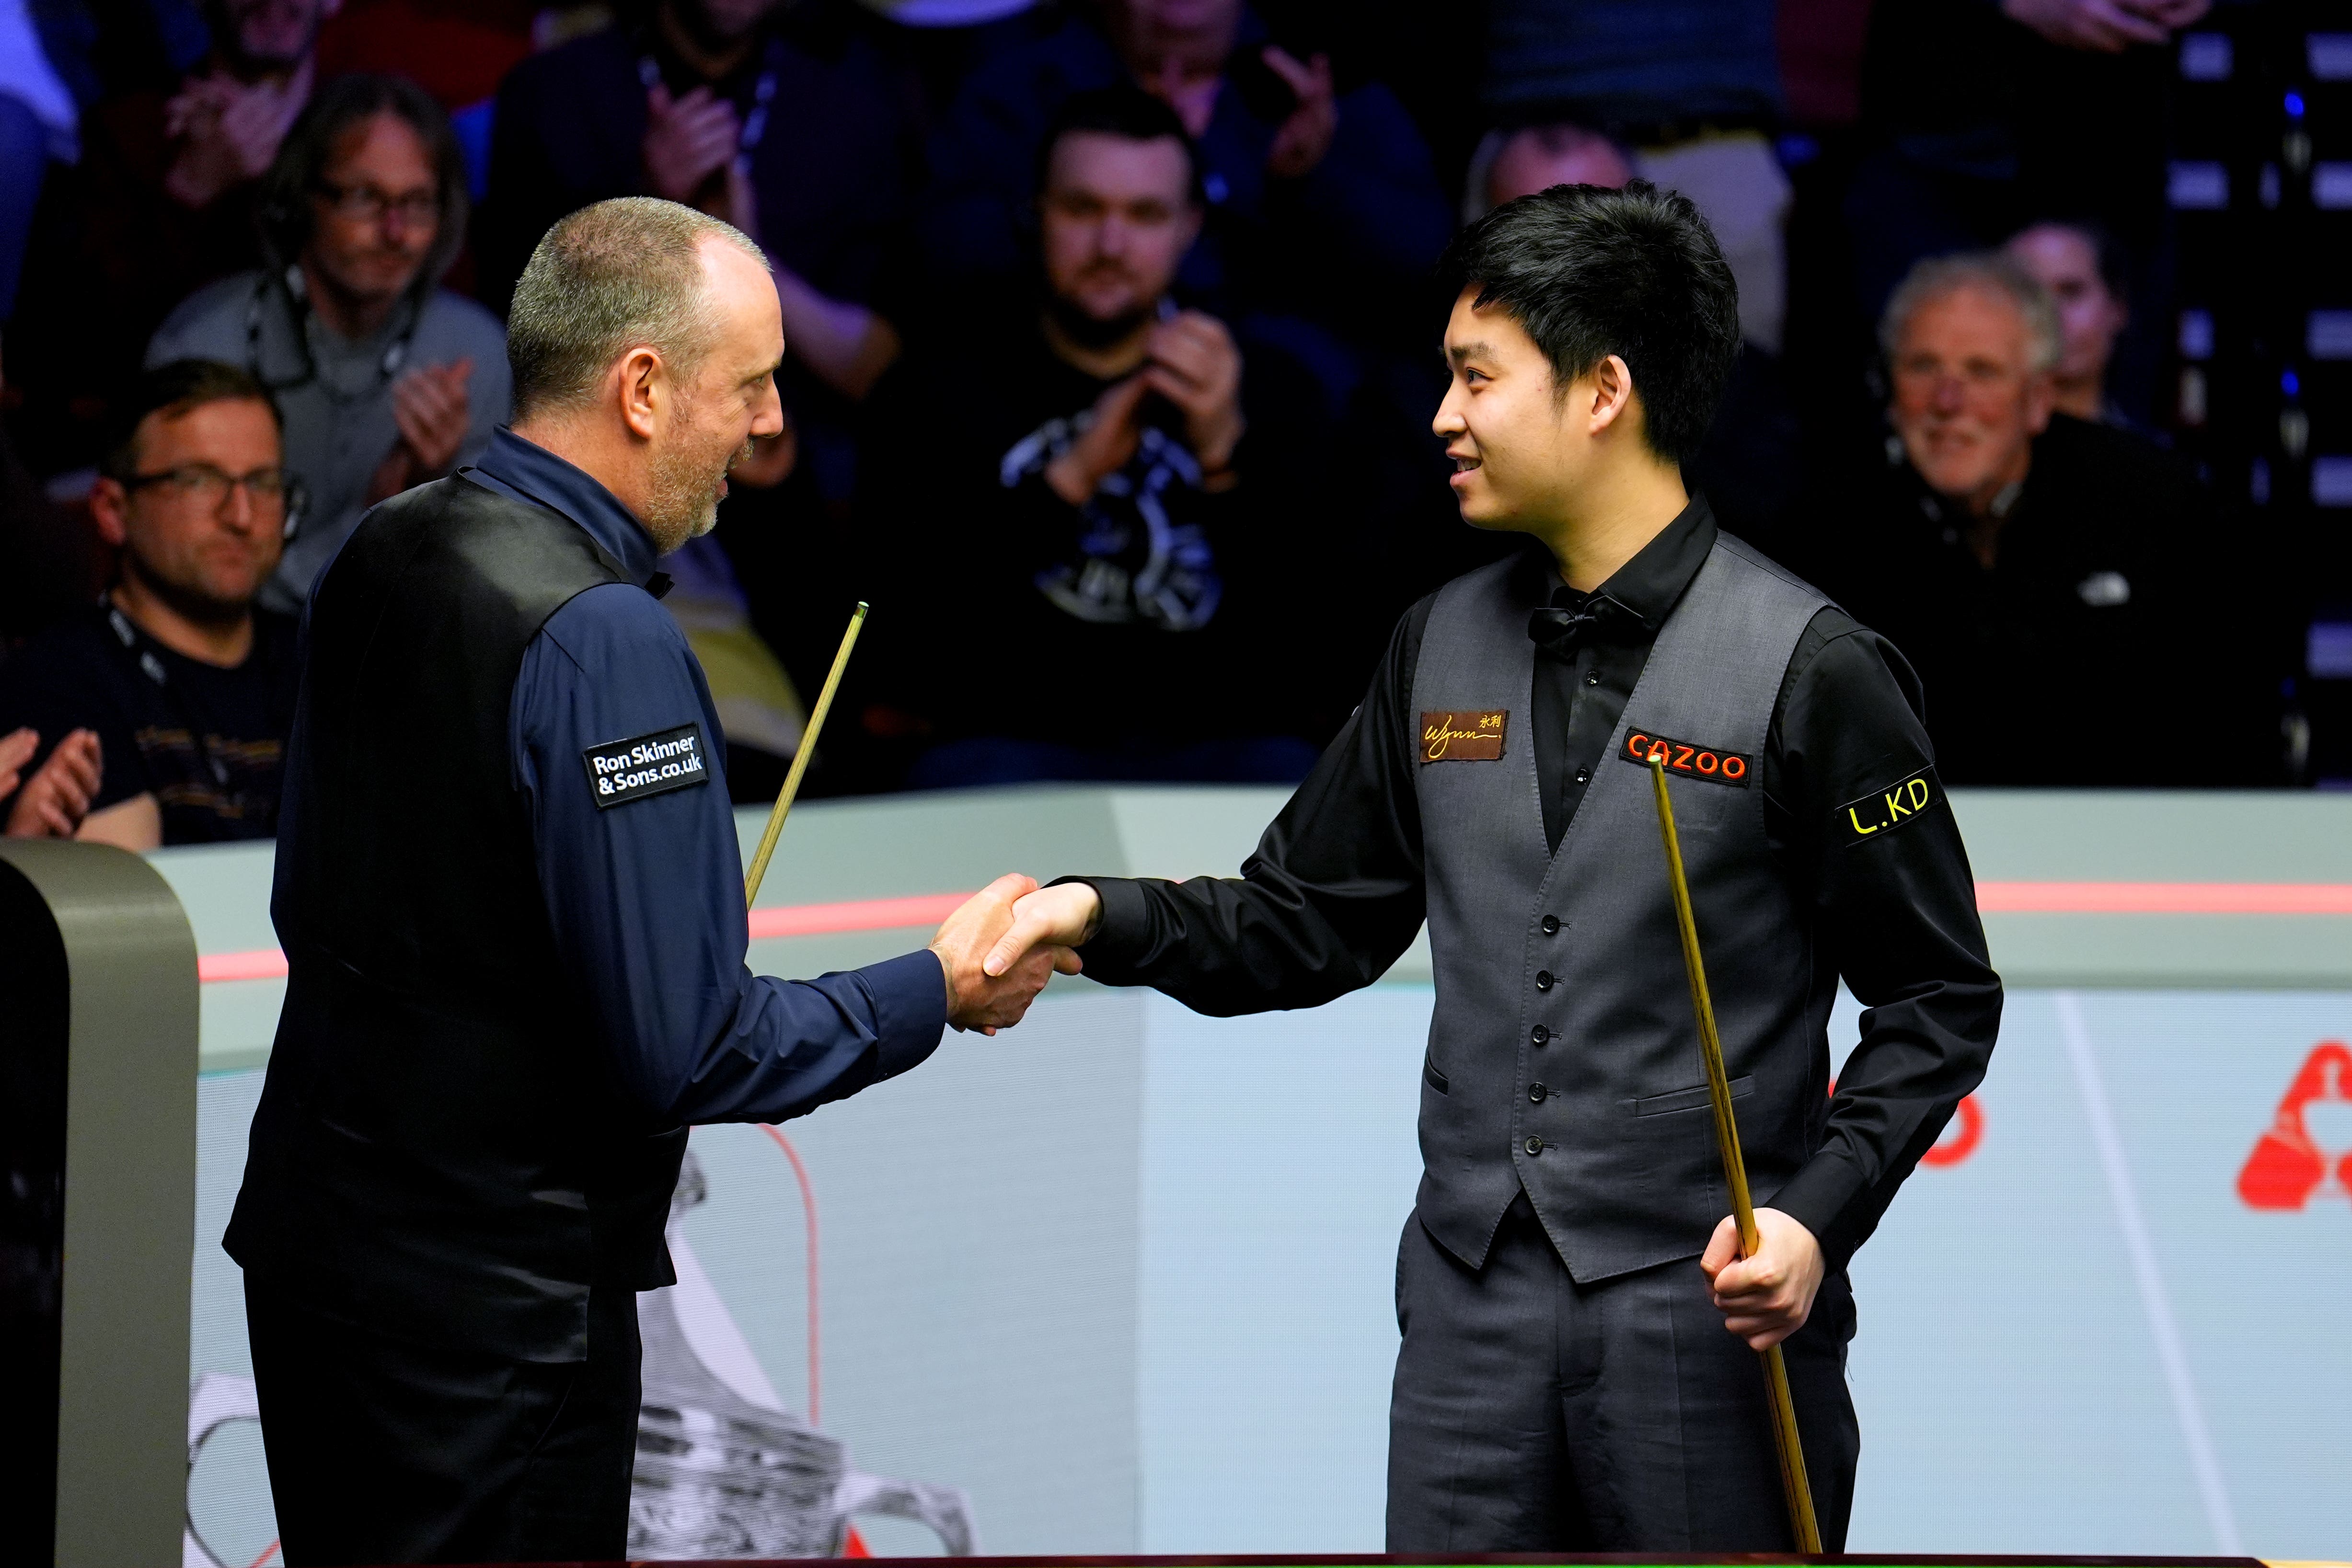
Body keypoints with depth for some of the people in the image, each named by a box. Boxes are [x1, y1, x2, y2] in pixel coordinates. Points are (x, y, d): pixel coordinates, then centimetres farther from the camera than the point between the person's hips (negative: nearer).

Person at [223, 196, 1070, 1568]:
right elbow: (688, 1049, -21)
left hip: (309, 1241, 9)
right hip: (494, 1304, -9)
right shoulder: (604, 641, -21)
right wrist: (935, 992, -7)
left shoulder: (384, 558, 7)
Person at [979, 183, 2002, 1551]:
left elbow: (1940, 1001, -4)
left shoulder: (1807, 667, -7)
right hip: (1474, 1308, 5)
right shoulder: (1446, 647, 11)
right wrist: (1104, 918, 0)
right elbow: (1307, 925, 16)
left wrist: (1819, 1216, -16)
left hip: (1708, 1310, -5)